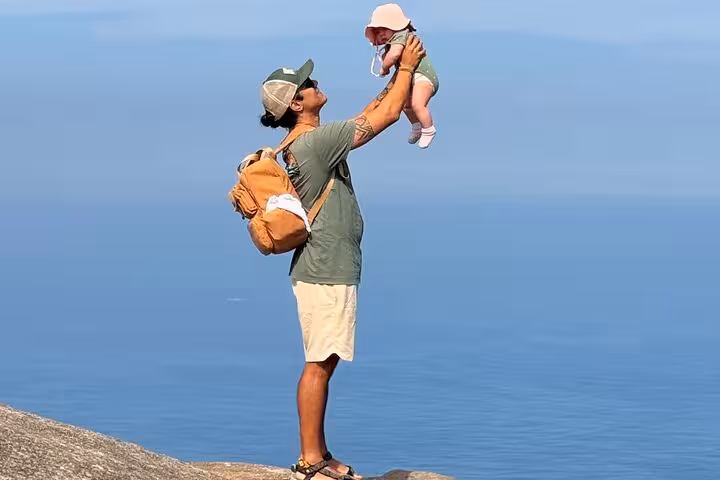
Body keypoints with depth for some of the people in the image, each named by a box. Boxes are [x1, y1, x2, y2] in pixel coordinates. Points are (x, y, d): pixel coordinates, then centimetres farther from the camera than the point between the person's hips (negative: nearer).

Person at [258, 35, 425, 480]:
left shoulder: (308, 142, 13)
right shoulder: (318, 141, -17)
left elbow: (365, 117, 27)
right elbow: (386, 116, -12)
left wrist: (396, 78, 26)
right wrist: (408, 67, 1)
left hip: (327, 270, 10)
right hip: (326, 274, -10)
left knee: (324, 363, 12)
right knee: (319, 365, -7)